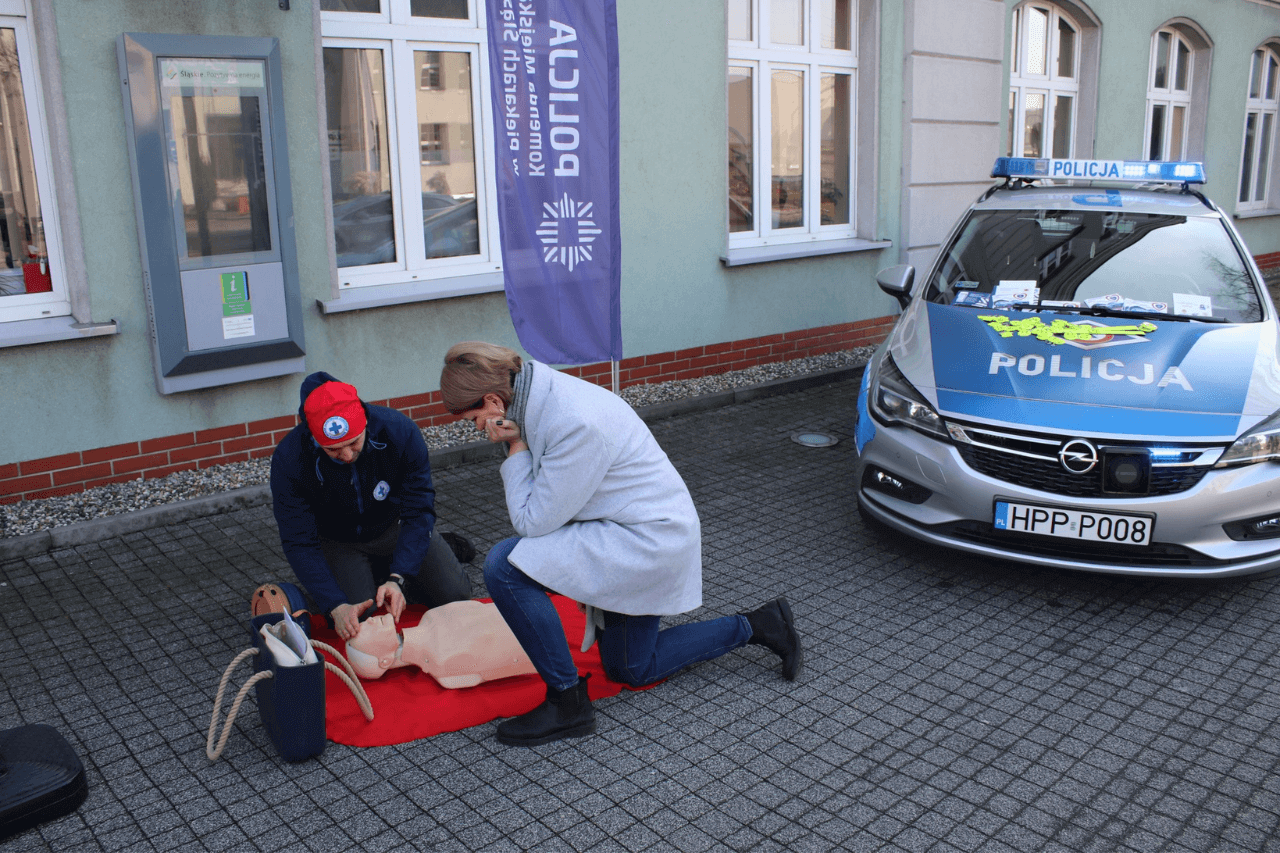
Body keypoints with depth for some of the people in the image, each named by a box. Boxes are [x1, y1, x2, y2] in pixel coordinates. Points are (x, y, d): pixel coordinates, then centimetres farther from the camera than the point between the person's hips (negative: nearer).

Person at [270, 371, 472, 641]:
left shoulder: (400, 431, -32)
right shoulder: (288, 460, -33)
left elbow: (419, 512, -26)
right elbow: (299, 543, -27)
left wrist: (397, 579, -38)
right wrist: (336, 606, -39)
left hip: (394, 525, 1)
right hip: (337, 542, -1)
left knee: (456, 595, -5)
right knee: (355, 622, -19)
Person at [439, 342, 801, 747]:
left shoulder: (575, 423, -30)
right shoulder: (541, 392, 0)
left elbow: (533, 522, -20)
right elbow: (545, 499, 13)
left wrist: (516, 448, -15)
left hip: (649, 539, -10)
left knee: (504, 565, -21)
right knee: (631, 669, 24)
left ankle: (567, 701, -8)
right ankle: (755, 626, 31)